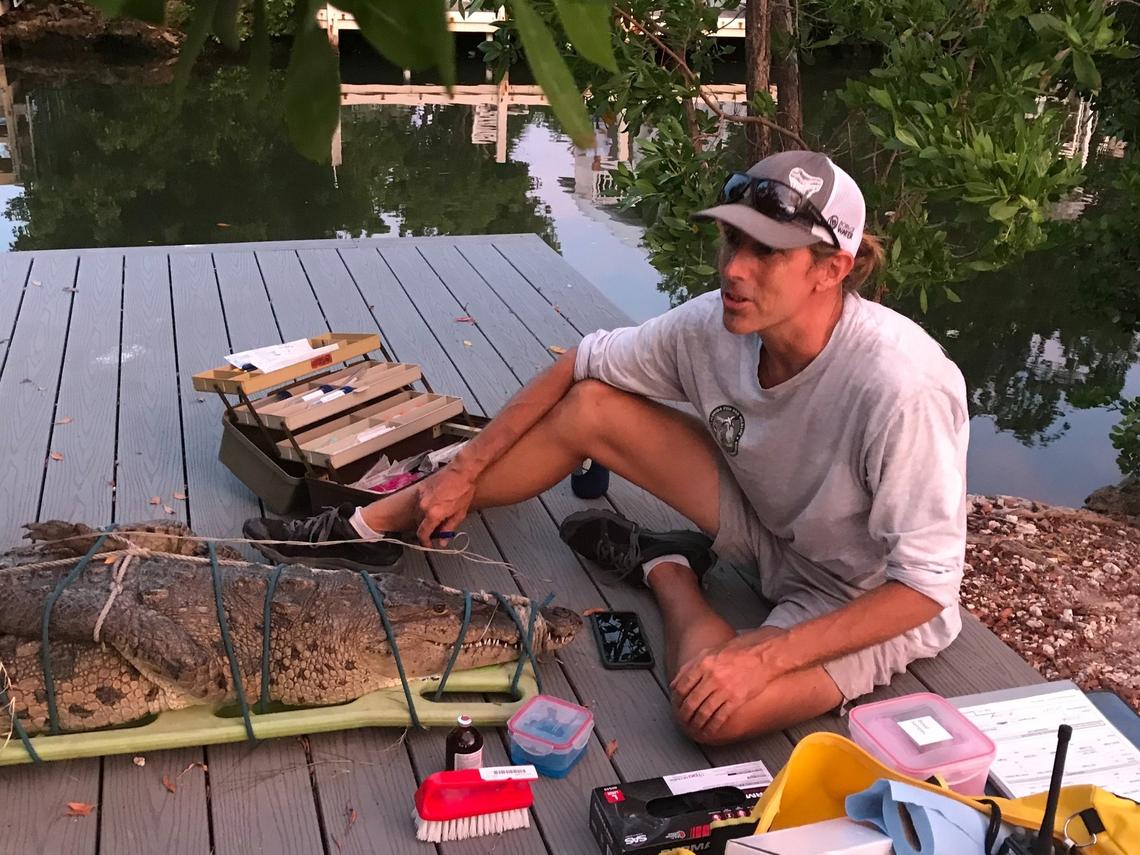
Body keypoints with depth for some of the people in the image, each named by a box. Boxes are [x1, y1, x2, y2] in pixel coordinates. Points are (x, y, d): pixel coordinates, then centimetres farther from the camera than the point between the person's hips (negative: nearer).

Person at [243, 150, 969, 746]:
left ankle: (666, 569, 1)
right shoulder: (716, 325, -18)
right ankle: (370, 527, 3)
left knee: (715, 710, -34)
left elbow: (925, 585, -29)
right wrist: (464, 472, -4)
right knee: (590, 406, -9)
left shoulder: (897, 386, -35)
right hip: (776, 529, 5)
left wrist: (765, 658, -35)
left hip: (872, 602, -4)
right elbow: (574, 367, -5)